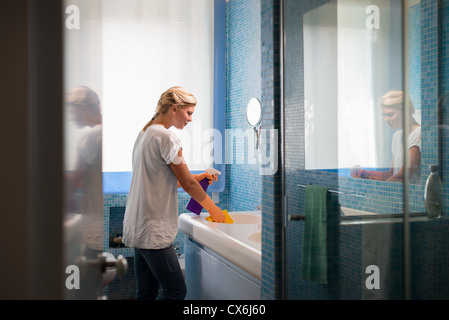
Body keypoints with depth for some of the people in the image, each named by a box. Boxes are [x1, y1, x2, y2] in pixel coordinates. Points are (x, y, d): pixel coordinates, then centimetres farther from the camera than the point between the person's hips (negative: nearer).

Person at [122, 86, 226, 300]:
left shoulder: (145, 133, 16)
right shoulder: (166, 137, -14)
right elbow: (188, 184, -11)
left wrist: (196, 178, 15)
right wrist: (213, 209, 2)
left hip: (137, 227, 10)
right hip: (153, 231, -10)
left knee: (147, 292, 12)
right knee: (176, 291, -4)